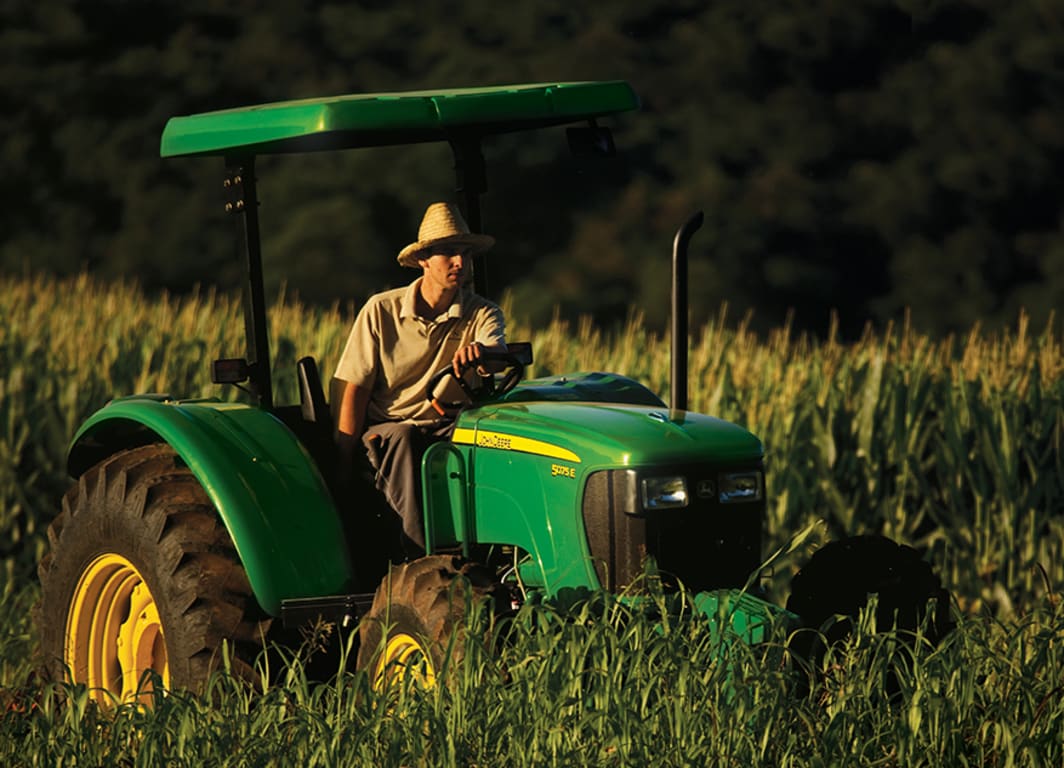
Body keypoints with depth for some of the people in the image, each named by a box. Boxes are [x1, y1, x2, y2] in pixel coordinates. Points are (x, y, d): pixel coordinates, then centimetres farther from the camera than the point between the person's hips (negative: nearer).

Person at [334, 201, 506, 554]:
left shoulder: (481, 313, 2)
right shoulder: (380, 310, -1)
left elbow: (499, 350, -22)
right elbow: (355, 389, -2)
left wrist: (480, 350, -50)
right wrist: (343, 468, -11)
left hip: (448, 427, 1)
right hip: (386, 426, -1)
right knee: (402, 439, -36)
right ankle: (421, 552, -42)